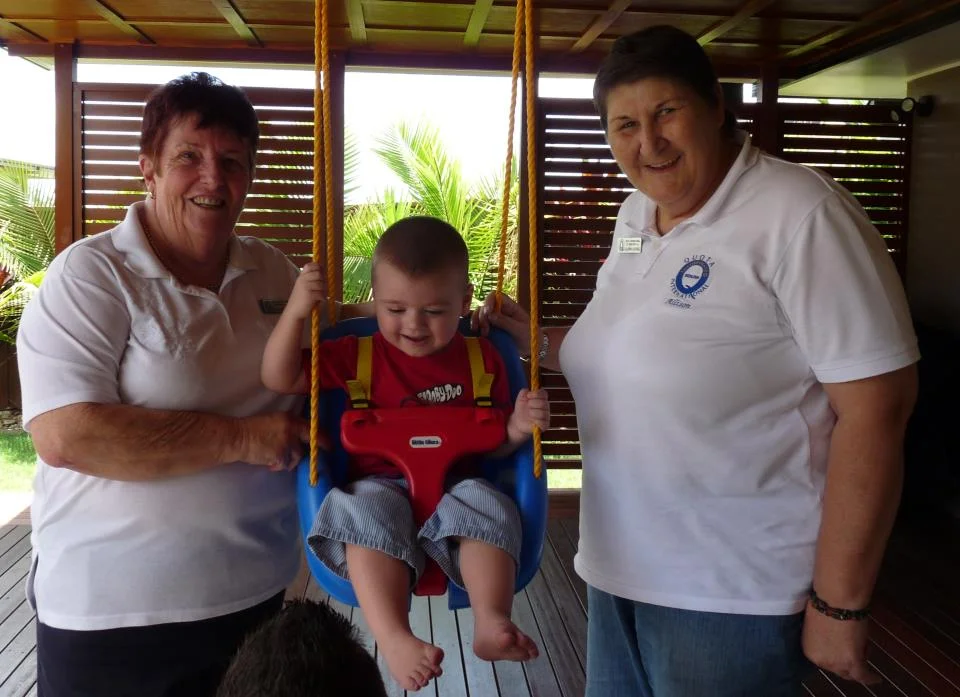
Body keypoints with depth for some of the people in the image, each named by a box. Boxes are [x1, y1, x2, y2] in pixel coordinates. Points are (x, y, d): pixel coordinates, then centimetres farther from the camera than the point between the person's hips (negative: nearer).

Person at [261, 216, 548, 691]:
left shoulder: (482, 360, 10)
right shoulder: (356, 356, 7)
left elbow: (494, 445, 15)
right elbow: (279, 379, 3)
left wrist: (519, 427, -9)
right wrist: (296, 311, -10)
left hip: (456, 487, 1)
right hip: (379, 486, -1)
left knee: (492, 508, -30)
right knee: (368, 514, -34)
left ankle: (491, 621, -36)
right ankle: (394, 640, -43)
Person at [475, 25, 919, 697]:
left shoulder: (799, 213, -17)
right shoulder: (636, 215, 7)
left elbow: (875, 407, -19)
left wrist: (839, 604, -17)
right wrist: (537, 339, 7)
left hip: (732, 594, -7)